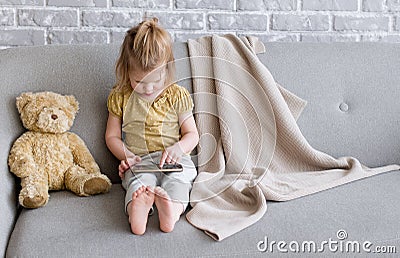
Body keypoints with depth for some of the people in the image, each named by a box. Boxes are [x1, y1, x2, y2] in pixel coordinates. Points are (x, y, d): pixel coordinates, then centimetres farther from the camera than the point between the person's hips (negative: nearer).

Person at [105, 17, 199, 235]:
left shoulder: (177, 95, 7)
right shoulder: (120, 97, 9)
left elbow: (192, 134, 9)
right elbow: (112, 136, 14)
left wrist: (177, 148, -14)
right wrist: (126, 156, -7)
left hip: (174, 160, 1)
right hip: (139, 161, -1)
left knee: (178, 177, -33)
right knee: (140, 180, -34)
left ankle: (172, 209, -61)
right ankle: (137, 210, -65)